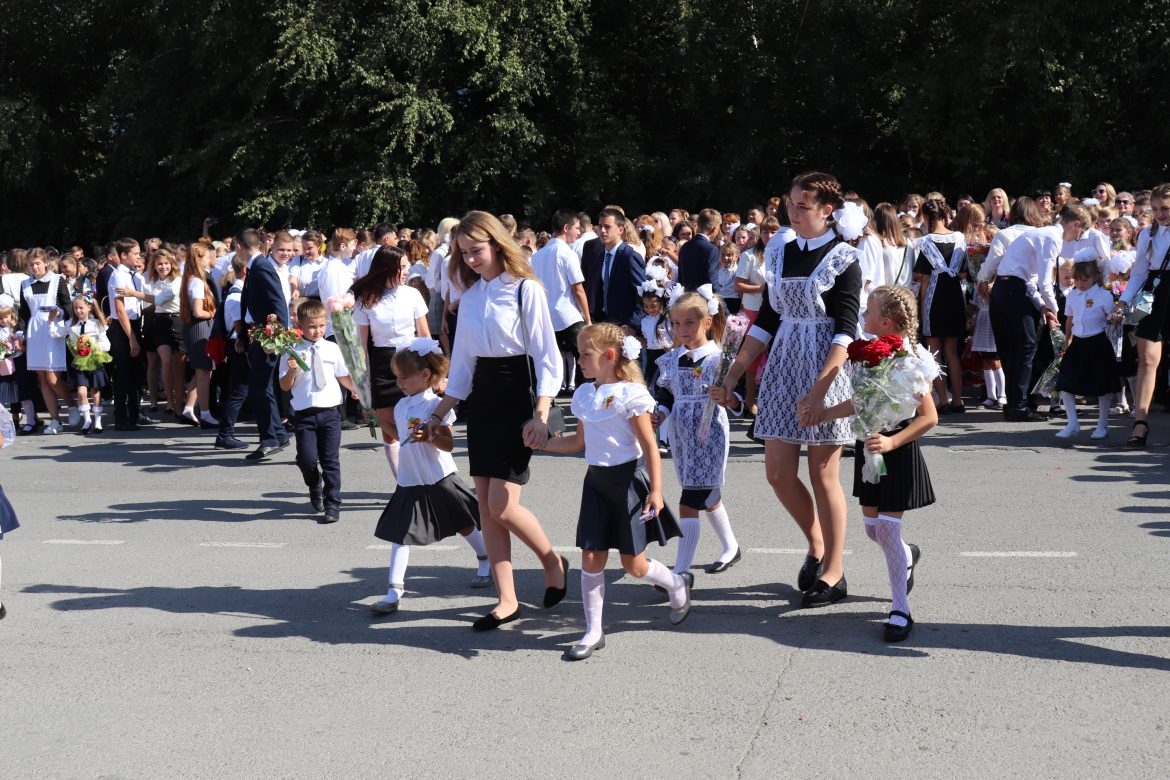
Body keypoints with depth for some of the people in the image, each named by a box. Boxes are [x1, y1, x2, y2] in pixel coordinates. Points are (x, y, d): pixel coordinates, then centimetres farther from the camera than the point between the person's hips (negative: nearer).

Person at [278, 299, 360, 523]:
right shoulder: (293, 352, -2)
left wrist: (353, 388, -5)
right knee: (307, 458, -7)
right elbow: (285, 386, 1)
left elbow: (342, 375, 15)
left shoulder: (332, 349, 5)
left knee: (331, 460, 3)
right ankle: (315, 488, 27)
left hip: (330, 412, 2)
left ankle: (332, 505, 13)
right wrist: (291, 370, -18)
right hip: (304, 414, -1)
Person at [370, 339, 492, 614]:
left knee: (464, 525, 12)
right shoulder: (401, 406, 6)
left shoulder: (436, 405, -14)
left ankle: (486, 563, 38)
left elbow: (449, 444, -19)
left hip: (440, 480, -5)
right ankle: (394, 591, -5)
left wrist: (429, 437, -33)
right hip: (409, 483, 5)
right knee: (399, 534, -4)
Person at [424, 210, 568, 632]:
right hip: (480, 397, 7)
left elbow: (547, 356, -11)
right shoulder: (471, 294, 11)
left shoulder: (525, 289, -9)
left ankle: (553, 562, 15)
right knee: (485, 505, 3)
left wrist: (540, 416, -19)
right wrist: (440, 413, 14)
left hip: (515, 395, -7)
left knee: (502, 505, -12)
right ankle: (507, 600, 10)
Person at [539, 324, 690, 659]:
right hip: (596, 481, 6)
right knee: (591, 557, 1)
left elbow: (650, 446, -14)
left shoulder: (630, 394, -14)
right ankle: (593, 631, 9)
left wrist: (655, 491, -19)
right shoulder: (583, 395, 7)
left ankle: (677, 584, 32)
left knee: (633, 562, 1)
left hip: (628, 479, -6)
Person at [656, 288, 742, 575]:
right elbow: (665, 396, 14)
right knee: (707, 497, 19)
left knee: (689, 503, -11)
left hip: (709, 437, -6)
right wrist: (659, 415, -4)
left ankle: (681, 570, -9)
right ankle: (730, 548, 39)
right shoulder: (671, 360, 7)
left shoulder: (718, 358, -10)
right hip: (682, 438, 6)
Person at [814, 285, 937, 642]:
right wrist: (823, 413, 11)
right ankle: (907, 556, 48)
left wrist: (892, 442, -26)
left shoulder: (907, 361, -19)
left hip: (898, 452, -7)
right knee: (872, 526, 15)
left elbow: (929, 416, -18)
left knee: (888, 528, -6)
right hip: (870, 447, 7)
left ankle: (900, 610, 4)